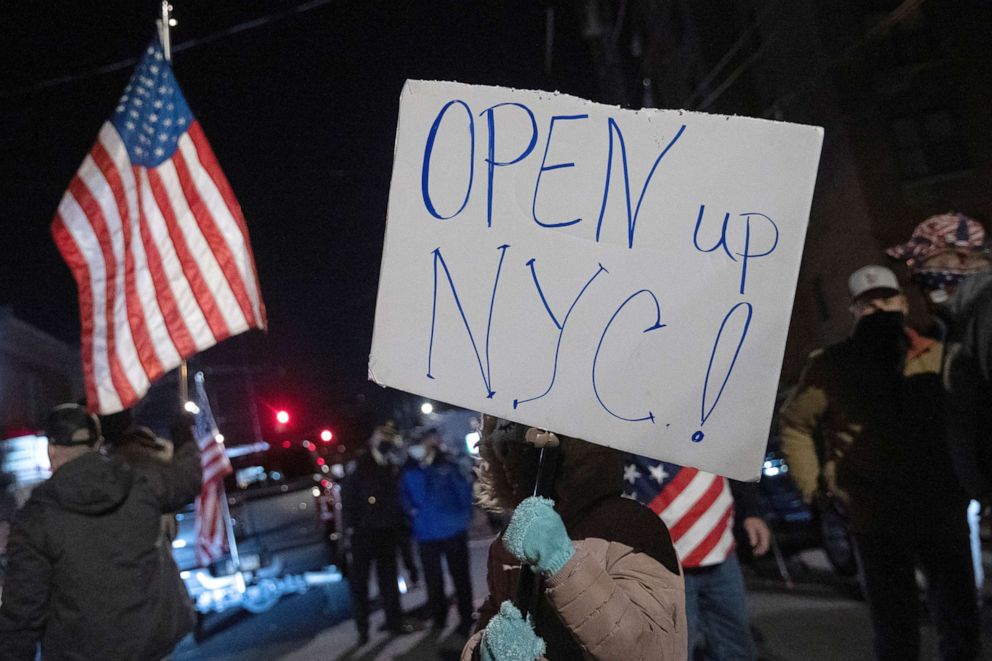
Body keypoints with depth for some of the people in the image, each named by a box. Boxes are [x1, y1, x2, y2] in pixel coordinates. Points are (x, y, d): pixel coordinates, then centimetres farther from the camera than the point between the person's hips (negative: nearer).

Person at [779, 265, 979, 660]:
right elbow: (795, 424, 3)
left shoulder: (938, 358, 1)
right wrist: (813, 485, -2)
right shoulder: (831, 366, -4)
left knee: (959, 620, 17)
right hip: (876, 520, -2)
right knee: (894, 627, 10)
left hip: (943, 512, 2)